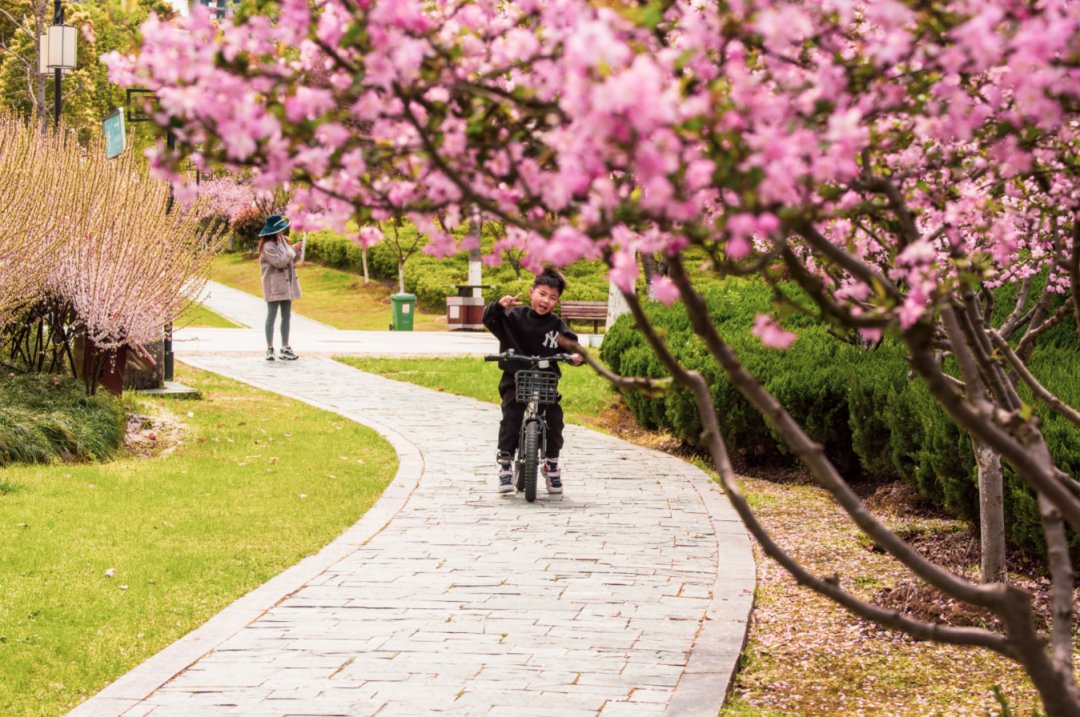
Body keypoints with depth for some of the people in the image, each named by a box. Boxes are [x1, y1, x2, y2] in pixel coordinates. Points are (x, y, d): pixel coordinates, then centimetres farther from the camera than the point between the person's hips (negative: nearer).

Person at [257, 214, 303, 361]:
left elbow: (290, 260, 16)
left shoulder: (283, 241, 12)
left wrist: (297, 252, -2)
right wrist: (292, 250, -15)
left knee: (286, 316, 9)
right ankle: (269, 349, -3)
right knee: (272, 316, -5)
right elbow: (279, 262, -21)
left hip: (286, 284, 8)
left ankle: (285, 348, 14)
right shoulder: (268, 246, -15)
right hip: (274, 286, -8)